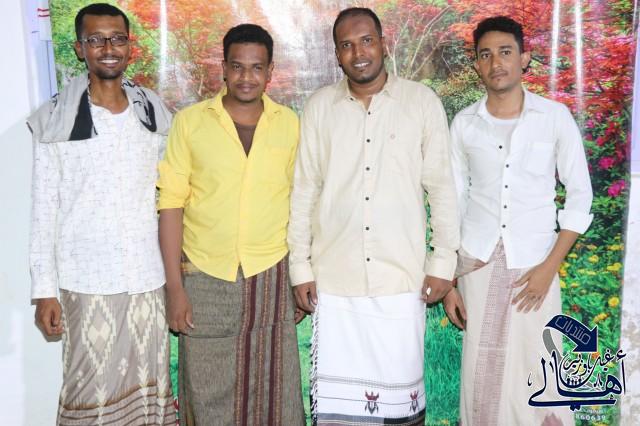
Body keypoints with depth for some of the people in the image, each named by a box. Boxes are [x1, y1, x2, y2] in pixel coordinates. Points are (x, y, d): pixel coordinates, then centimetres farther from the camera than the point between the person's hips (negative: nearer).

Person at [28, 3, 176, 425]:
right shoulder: (55, 121, -4)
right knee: (92, 390, 5)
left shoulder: (155, 113, 5)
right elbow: (44, 209, -2)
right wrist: (44, 289, -4)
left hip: (148, 278, 3)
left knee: (149, 385, 11)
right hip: (87, 281, -3)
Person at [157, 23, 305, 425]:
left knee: (274, 391, 11)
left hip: (271, 277, 1)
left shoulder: (290, 124, 2)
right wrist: (175, 287, -6)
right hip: (205, 278, -1)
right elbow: (172, 205, -3)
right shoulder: (190, 121, -3)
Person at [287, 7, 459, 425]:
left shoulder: (422, 101, 0)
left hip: (402, 277, -1)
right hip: (333, 279, 1)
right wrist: (300, 267, 4)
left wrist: (443, 263, 0)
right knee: (335, 391, 6)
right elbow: (304, 191, 6)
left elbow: (442, 187, 2)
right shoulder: (320, 106, 4)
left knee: (402, 387, 7)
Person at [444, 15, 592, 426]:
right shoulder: (465, 123, 3)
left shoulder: (555, 117, -1)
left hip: (534, 263, -1)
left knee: (538, 376, -1)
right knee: (482, 375, 5)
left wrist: (550, 265, -8)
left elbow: (580, 194, 1)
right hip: (478, 264, 1)